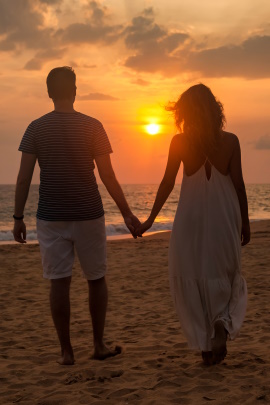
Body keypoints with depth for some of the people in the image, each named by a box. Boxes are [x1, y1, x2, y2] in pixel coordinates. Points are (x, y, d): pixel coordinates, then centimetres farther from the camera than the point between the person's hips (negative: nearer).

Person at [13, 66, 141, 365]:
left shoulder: (36, 128, 0)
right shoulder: (92, 126, -4)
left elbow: (23, 177, -3)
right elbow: (107, 176, -6)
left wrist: (18, 218, 4)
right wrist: (127, 213, 1)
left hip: (50, 217, 1)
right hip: (88, 215, -1)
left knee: (59, 282, 4)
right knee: (97, 279, 13)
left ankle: (66, 351, 8)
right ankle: (99, 345, 18)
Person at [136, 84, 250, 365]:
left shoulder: (179, 142, -6)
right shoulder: (230, 141, -5)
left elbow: (167, 183, -3)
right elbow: (238, 184, -2)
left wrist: (151, 219, 6)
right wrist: (245, 221, 9)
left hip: (191, 216, -1)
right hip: (224, 216, 1)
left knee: (189, 276, 10)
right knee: (224, 272, 19)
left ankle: (206, 343, 9)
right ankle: (223, 322, -2)